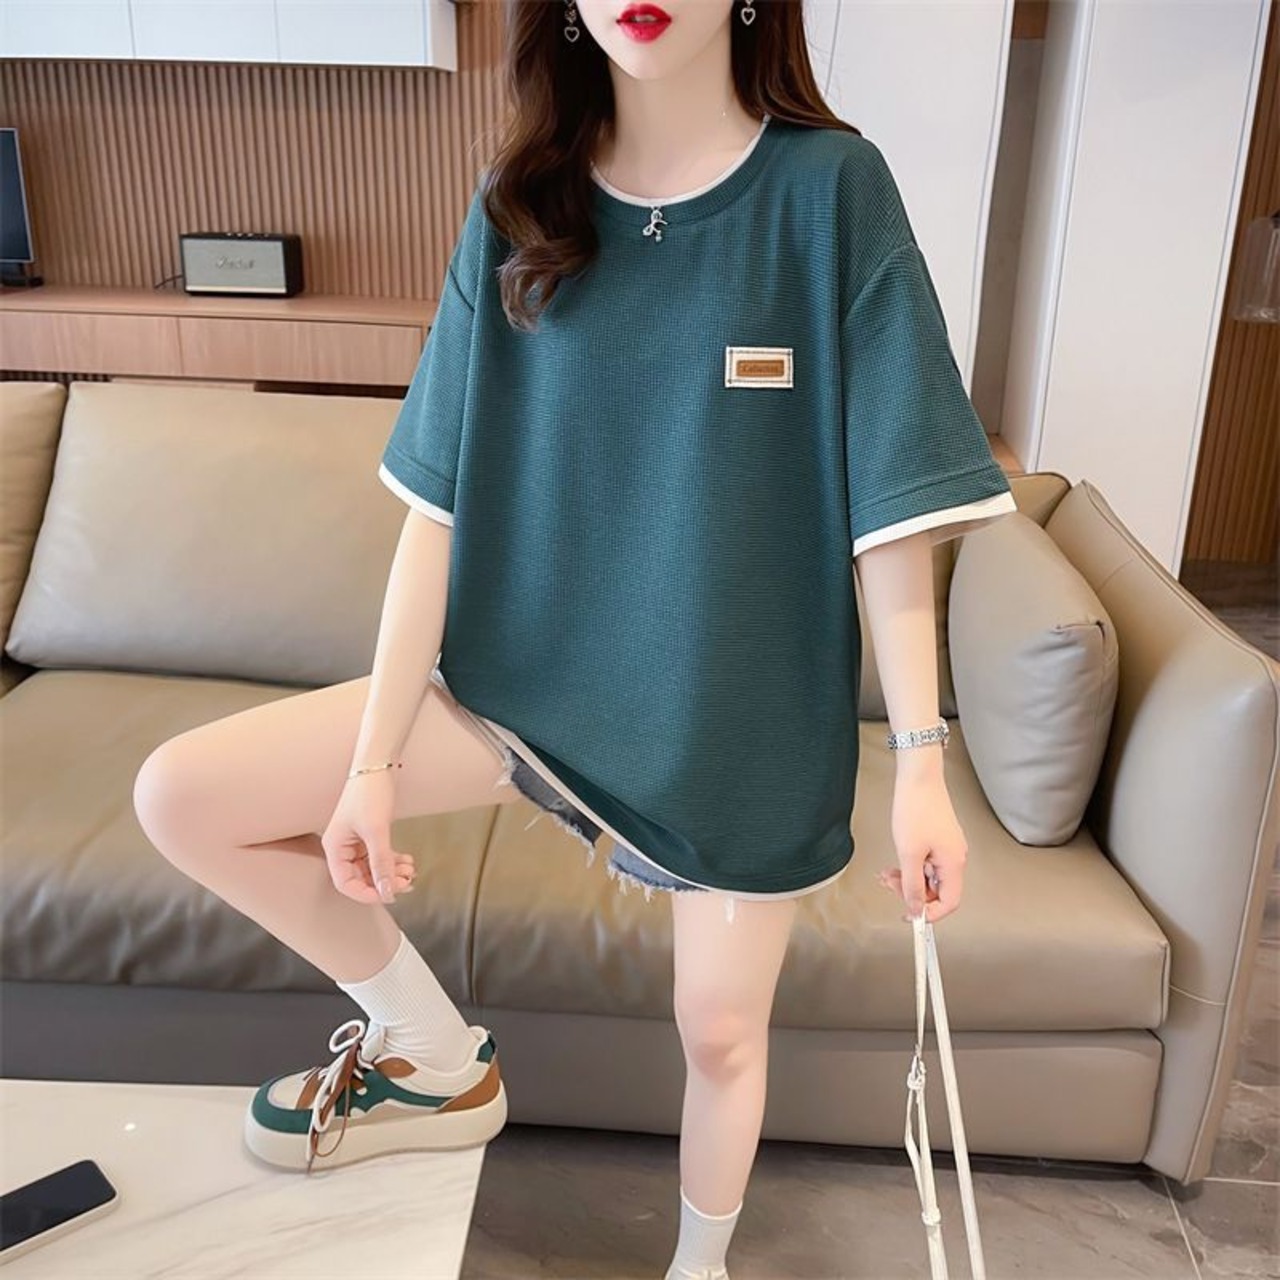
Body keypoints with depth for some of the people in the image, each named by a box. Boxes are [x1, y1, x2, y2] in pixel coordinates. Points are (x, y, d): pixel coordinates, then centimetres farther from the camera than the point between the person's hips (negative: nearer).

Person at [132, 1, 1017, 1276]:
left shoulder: (830, 188, -10)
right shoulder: (520, 209, -2)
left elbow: (891, 505, -10)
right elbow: (441, 503, -5)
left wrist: (920, 762, -13)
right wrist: (374, 760, -7)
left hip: (741, 715, -2)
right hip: (533, 675, 3)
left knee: (721, 1030, 13)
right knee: (180, 796, -4)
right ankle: (437, 1056, 16)